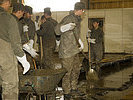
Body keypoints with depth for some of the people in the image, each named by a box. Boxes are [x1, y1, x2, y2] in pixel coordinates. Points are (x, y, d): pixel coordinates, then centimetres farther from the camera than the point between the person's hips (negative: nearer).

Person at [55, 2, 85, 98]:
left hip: (74, 50, 10)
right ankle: (66, 91, 11)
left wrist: (80, 42, 20)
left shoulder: (77, 20, 14)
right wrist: (66, 27, -37)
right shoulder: (68, 19, -15)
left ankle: (74, 87, 36)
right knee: (67, 71, -2)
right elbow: (57, 30, -20)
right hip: (67, 50, -10)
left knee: (76, 69, 20)